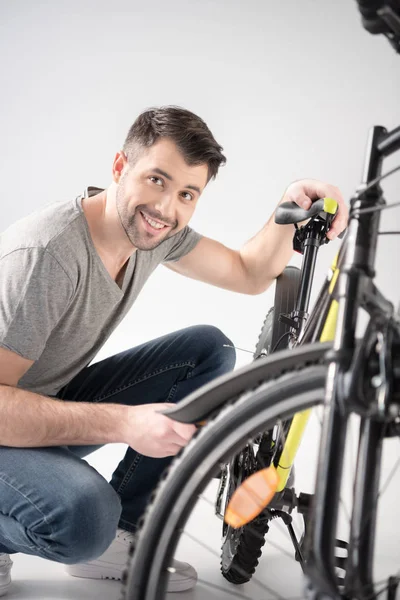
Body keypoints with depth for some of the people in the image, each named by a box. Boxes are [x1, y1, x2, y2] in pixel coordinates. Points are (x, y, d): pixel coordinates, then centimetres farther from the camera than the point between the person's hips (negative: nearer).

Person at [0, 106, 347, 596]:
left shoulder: (154, 228, -5)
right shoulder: (47, 252, -31)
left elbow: (250, 273, 4)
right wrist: (122, 422, -37)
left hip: (58, 402, 9)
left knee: (210, 351, -3)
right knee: (84, 512, -38)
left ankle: (114, 537, 2)